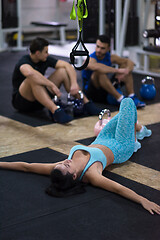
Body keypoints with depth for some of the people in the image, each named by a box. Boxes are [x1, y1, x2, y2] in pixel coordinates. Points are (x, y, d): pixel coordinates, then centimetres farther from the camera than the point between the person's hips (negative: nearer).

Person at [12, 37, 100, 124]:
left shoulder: (45, 59, -1)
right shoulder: (24, 61, -20)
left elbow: (67, 65, -6)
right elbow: (30, 73, -45)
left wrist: (74, 83, -23)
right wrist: (52, 85, -43)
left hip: (39, 101, 6)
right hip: (21, 101, -6)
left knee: (63, 71, -7)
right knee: (33, 79, -38)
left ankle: (86, 103, -13)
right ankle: (55, 110, -51)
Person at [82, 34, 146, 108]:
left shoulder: (110, 57, 0)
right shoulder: (90, 59, -19)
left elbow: (130, 62, -1)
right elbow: (97, 67, -43)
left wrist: (125, 71, -23)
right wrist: (117, 70, -39)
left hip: (107, 91, 6)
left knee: (125, 65, -3)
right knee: (99, 72, -35)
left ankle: (132, 97, -18)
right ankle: (120, 98, -35)